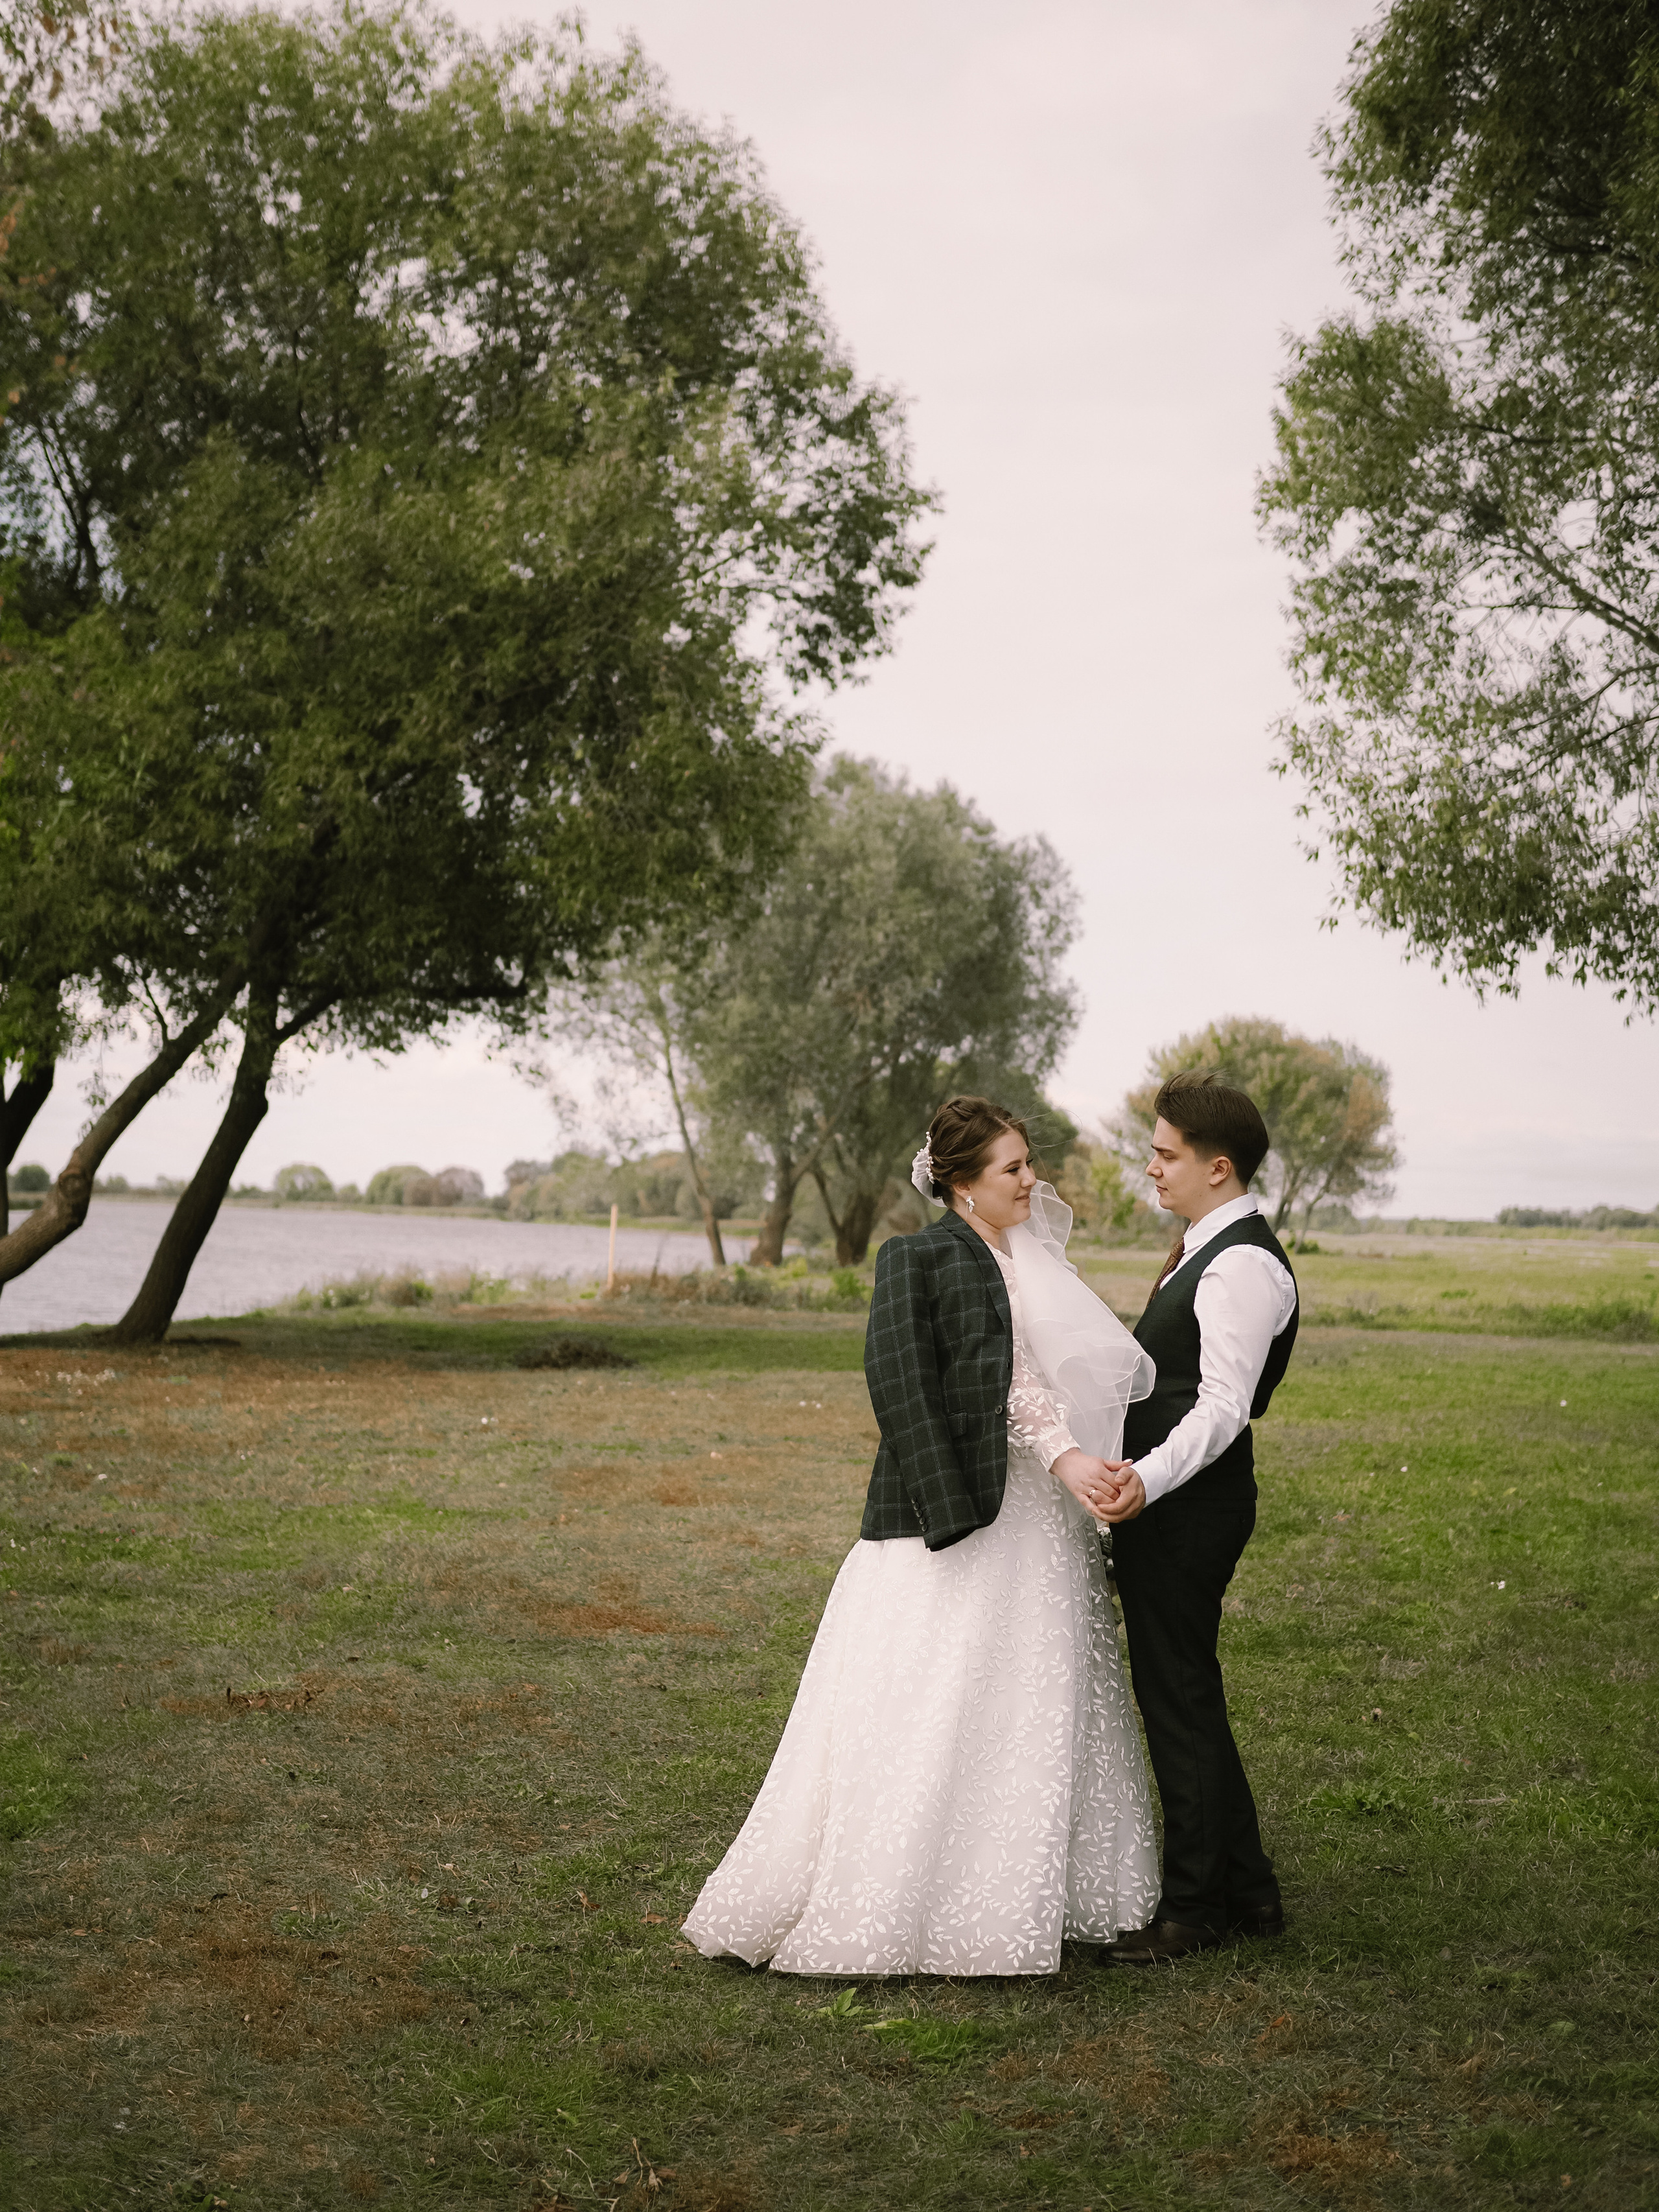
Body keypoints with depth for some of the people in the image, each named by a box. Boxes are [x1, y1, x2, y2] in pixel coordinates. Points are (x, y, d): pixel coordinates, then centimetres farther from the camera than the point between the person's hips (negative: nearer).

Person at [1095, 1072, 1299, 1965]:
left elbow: (1223, 1405, -25)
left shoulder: (1244, 1265, -17)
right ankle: (1245, 1893, 27)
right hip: (1162, 1499, 10)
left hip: (1186, 1507, -10)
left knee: (1179, 1700, 0)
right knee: (1184, 1698, 16)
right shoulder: (1210, 1253, 15)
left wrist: (1148, 1479, -35)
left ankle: (1191, 1908, 12)